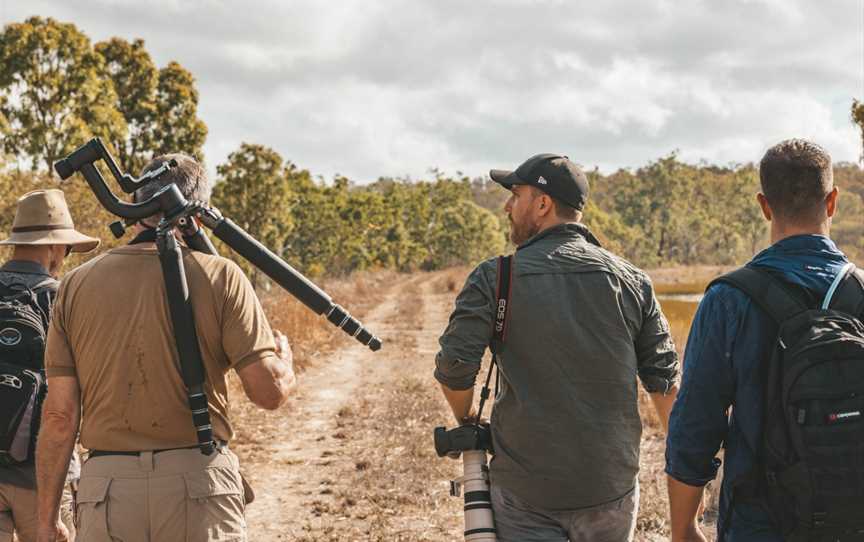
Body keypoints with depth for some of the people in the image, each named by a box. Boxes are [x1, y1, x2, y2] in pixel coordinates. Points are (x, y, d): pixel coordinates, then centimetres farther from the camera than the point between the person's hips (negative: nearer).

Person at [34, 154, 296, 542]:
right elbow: (269, 391, -7)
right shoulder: (220, 277, -3)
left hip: (106, 491, 2)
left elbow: (59, 416, 3)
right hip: (200, 486, -2)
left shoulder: (76, 284, 4)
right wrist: (284, 357, 17)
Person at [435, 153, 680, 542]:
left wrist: (465, 420, 10)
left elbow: (454, 367, -12)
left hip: (525, 494, -3)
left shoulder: (496, 278, -7)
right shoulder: (631, 281, 2)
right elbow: (664, 381, 3)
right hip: (611, 488, 3)